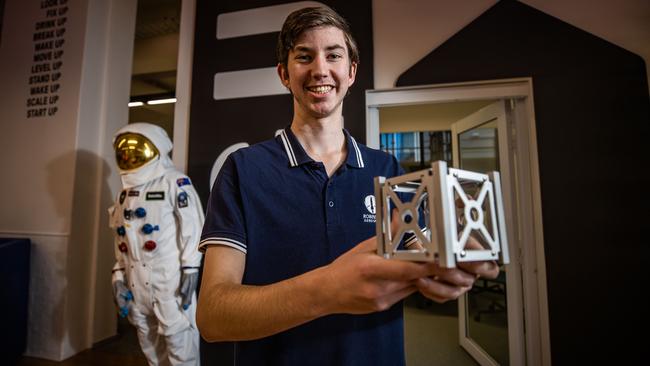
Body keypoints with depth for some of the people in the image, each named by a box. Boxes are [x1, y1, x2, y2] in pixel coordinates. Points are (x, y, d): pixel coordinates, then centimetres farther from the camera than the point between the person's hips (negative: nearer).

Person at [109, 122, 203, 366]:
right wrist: (119, 275, 14)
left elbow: (192, 228, -14)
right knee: (147, 337, 19)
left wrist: (190, 271, -17)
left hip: (169, 275, -7)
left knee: (177, 334, -2)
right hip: (136, 278, 8)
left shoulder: (175, 182, -9)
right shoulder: (126, 191, 15)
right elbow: (121, 237, 17)